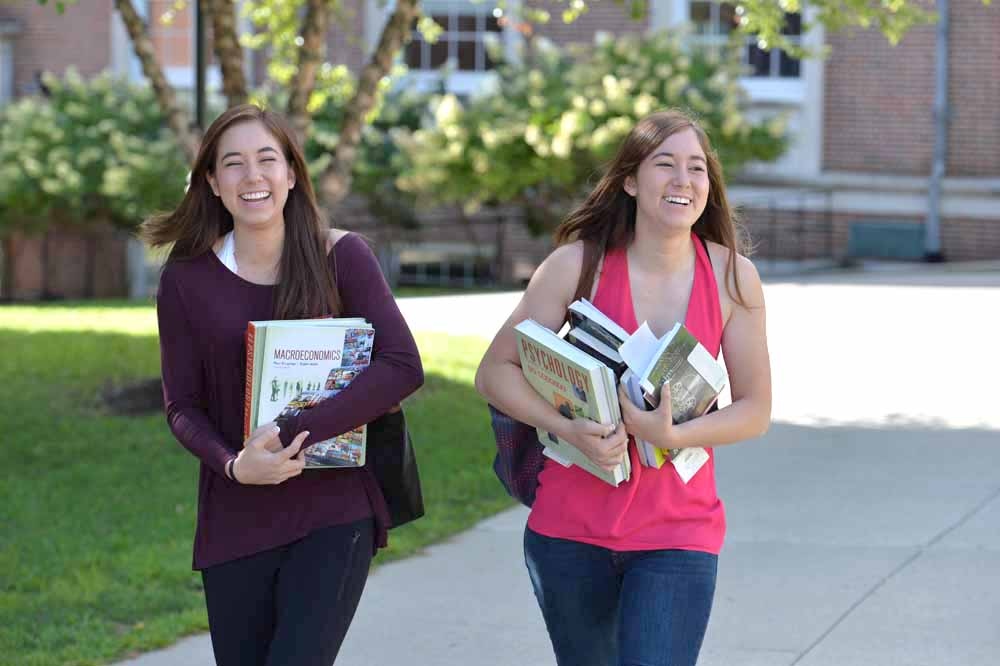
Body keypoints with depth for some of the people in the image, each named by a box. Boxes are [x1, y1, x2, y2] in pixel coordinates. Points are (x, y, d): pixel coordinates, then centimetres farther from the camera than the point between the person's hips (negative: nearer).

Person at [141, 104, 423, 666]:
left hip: (335, 515, -2)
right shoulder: (186, 281, 2)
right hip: (235, 524, 2)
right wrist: (232, 465, -18)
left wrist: (293, 434, -20)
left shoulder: (340, 257, -3)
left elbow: (403, 367, -12)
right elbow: (183, 408, 4)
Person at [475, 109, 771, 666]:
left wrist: (671, 435, -19)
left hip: (677, 532, -1)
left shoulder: (731, 276, -4)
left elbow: (755, 411, -1)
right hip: (570, 528, 1)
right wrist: (568, 428, -21)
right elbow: (495, 372, -4)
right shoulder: (579, 263, -6)